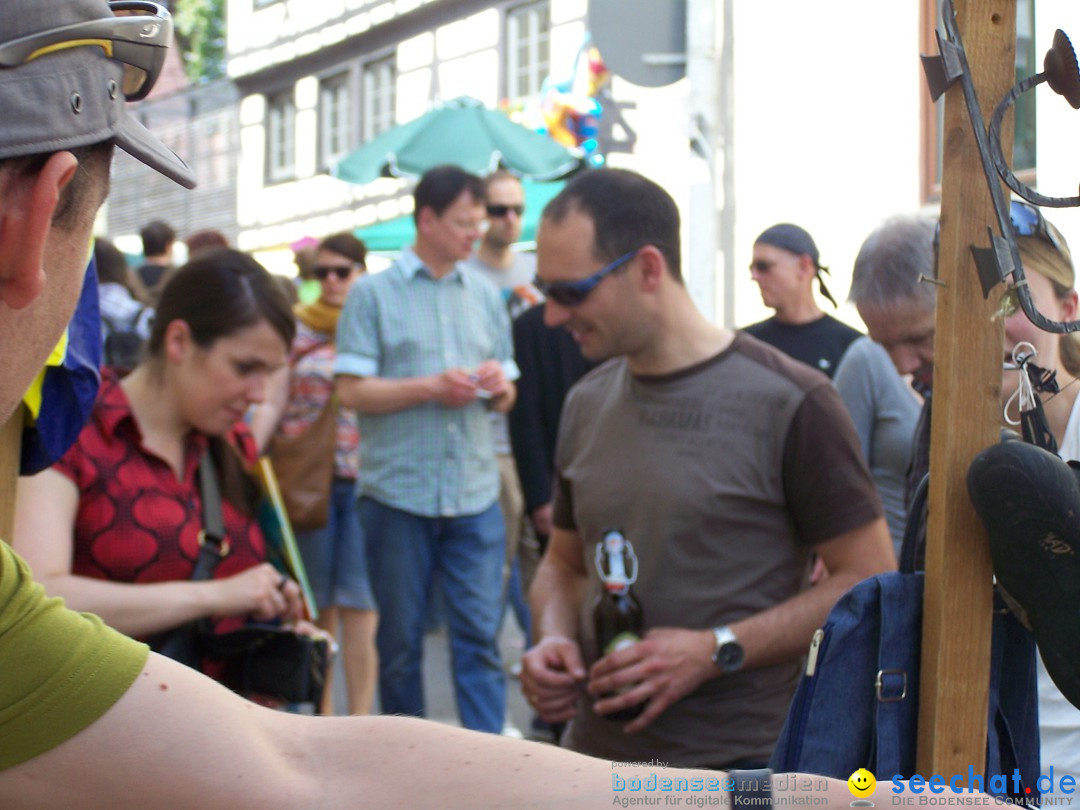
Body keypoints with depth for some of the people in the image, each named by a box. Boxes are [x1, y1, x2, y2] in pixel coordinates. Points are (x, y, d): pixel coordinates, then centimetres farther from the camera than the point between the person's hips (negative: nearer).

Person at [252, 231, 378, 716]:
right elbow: (273, 404, 7)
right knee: (317, 604, 8)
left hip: (364, 479, -1)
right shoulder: (298, 329, 9)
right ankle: (322, 715, 18)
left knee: (359, 602, -4)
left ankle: (360, 717, 1)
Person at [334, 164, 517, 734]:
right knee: (400, 639, 8)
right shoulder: (373, 293, 1)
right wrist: (432, 388, -14)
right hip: (398, 491, -2)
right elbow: (351, 390, -6)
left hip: (475, 494, 2)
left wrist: (499, 386, -7)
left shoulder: (486, 296, 13)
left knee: (480, 634, -3)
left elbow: (506, 398, 16)